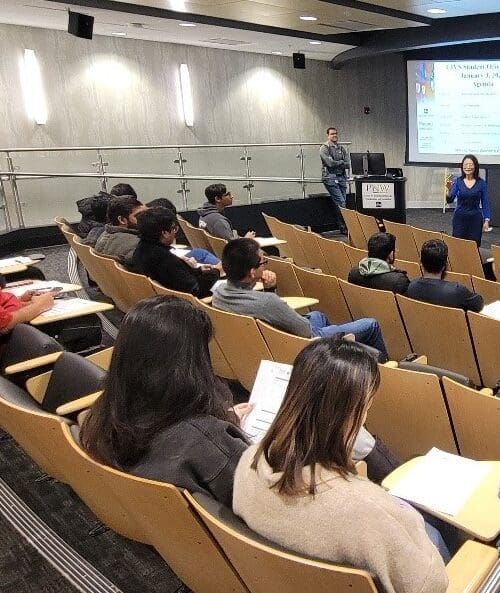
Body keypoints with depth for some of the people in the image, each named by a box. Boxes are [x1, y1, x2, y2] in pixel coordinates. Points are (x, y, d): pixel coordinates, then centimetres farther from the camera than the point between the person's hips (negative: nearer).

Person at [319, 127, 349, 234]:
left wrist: (336, 163, -7)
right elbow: (330, 163, -13)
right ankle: (344, 227, -10)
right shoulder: (324, 148, 0)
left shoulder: (341, 148, 17)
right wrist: (341, 162, 2)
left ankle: (343, 227, 10)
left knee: (341, 203, 5)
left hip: (342, 177, 5)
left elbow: (348, 165, 6)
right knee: (340, 203, -13)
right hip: (330, 178, -5)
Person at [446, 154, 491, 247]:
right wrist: (449, 190, -28)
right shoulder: (458, 181, -1)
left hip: (475, 218, 0)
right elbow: (449, 200, -9)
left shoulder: (481, 183, -1)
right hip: (459, 218, 0)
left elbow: (485, 203, 2)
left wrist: (486, 220, -4)